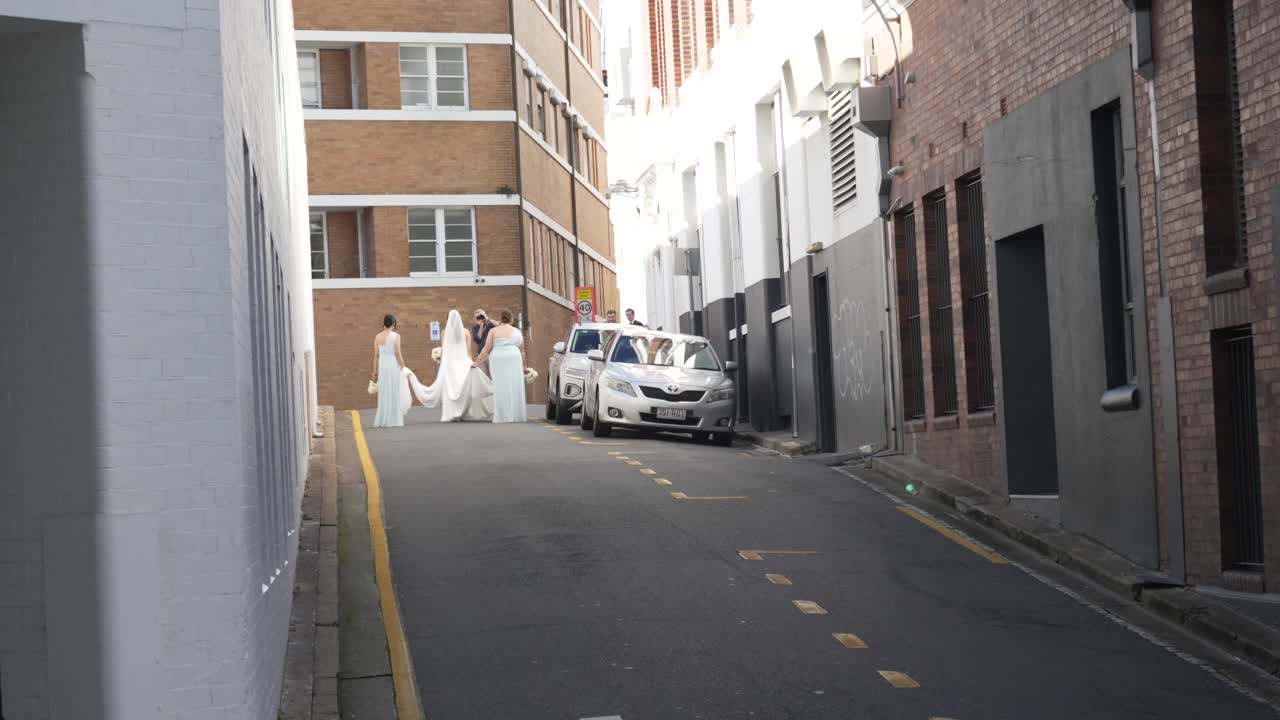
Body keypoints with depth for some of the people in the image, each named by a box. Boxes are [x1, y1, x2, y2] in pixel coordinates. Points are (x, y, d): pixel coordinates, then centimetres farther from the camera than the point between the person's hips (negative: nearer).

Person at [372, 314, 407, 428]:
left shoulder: (377, 336, 5)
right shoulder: (395, 336, -8)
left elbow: (376, 355, 5)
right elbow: (398, 353, -12)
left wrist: (375, 372, 9)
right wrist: (403, 368, -6)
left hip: (382, 366, 4)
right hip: (394, 365, -4)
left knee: (384, 393, 11)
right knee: (394, 393, 1)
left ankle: (382, 421, 11)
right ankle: (394, 420, 0)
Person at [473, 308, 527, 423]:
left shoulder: (494, 331, 6)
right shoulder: (517, 332, 12)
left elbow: (487, 349, 2)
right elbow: (522, 351, 13)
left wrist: (477, 362, 8)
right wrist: (524, 365, 23)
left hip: (498, 360, -1)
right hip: (514, 359, 1)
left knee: (501, 388, 2)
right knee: (514, 387, 5)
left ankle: (502, 416, 0)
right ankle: (516, 415, 4)